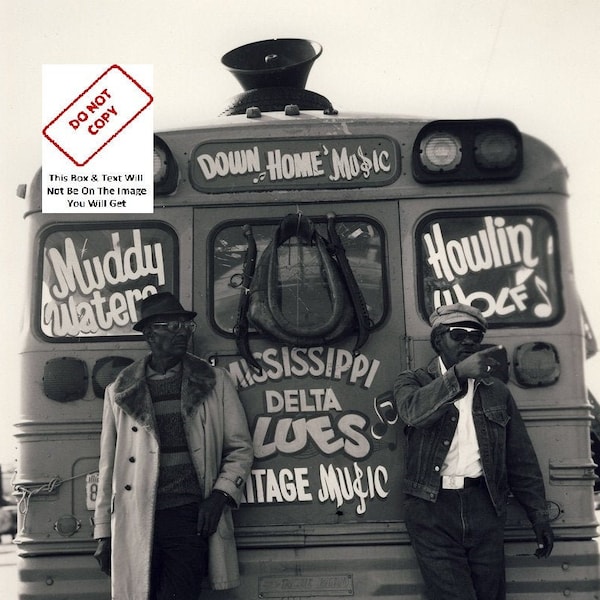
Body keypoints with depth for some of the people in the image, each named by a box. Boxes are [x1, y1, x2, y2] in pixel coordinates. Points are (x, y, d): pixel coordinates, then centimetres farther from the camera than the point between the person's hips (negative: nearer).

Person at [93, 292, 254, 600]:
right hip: (136, 524, 1)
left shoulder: (215, 381, 9)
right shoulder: (119, 391, 11)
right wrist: (103, 533, 10)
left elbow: (240, 448, 10)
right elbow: (108, 466, 12)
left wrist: (221, 494, -5)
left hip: (191, 518, -1)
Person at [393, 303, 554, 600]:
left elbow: (521, 460, 14)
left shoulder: (496, 391, 14)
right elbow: (413, 411, -20)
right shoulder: (414, 382, 6)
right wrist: (459, 373, -30)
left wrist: (539, 516, 10)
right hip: (431, 508, -3)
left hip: (484, 506, 3)